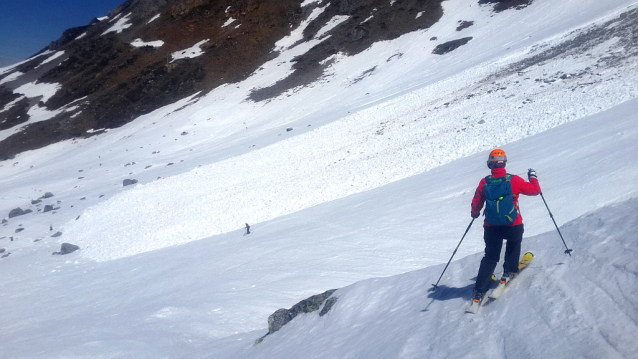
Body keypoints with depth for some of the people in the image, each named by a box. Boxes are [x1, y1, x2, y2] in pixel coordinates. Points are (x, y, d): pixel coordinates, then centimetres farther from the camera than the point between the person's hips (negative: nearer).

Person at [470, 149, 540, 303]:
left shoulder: (484, 183, -4)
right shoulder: (513, 180, -10)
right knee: (514, 244, 32)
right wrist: (533, 178, 20)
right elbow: (535, 190, 0)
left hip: (491, 227, 2)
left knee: (490, 257, 12)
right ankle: (509, 272, 34)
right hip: (513, 225, -2)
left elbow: (476, 204, 3)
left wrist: (475, 214, 25)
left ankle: (480, 290, 4)